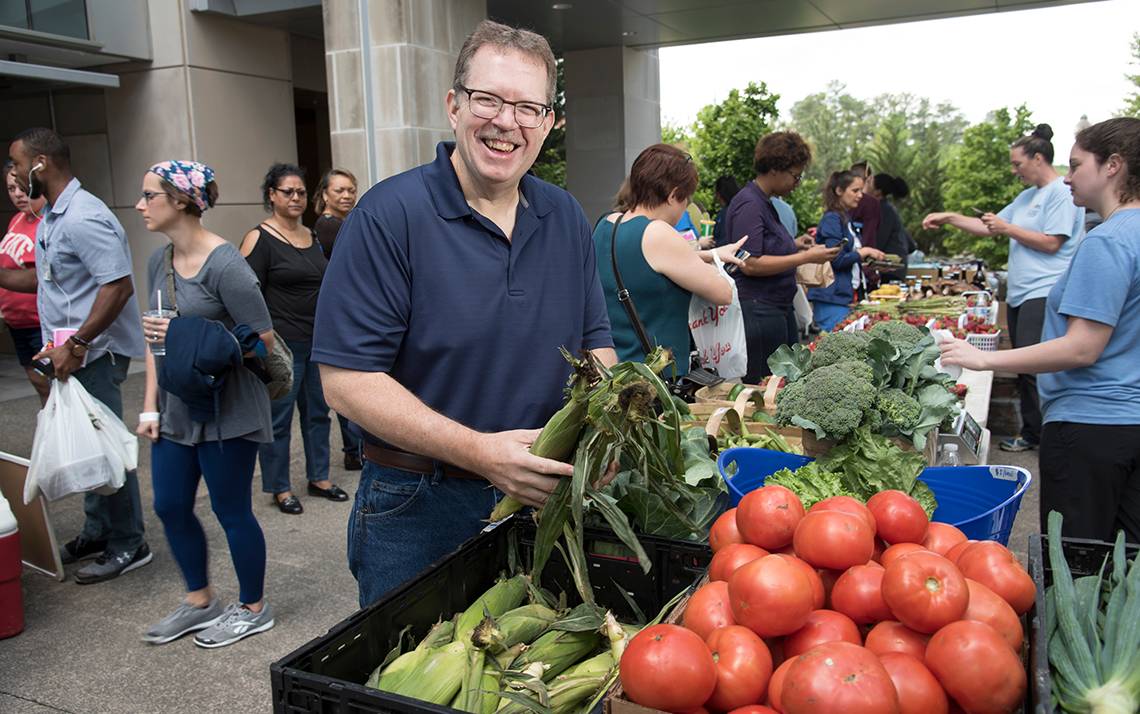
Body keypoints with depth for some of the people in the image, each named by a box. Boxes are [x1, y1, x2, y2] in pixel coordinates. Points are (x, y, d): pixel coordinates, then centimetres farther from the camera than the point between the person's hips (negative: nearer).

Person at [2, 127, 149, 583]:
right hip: (71, 351, 10)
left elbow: (119, 286, -25)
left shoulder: (82, 218, -18)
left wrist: (76, 345, -25)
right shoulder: (51, 217, 14)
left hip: (94, 353, -10)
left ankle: (128, 545, 11)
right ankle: (97, 534, 29)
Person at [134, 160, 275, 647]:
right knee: (170, 506, 15)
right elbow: (156, 335, 13)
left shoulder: (224, 264, -18)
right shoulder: (160, 261, 7)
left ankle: (253, 610, 27)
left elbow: (262, 337, -18)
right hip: (176, 409, 8)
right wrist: (150, 405, 8)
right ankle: (200, 601, 37)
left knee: (231, 511, 5)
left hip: (226, 410, -8)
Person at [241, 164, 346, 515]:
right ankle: (279, 488, 17)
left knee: (318, 411, 14)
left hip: (319, 341, 7)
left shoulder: (312, 236, 12)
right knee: (278, 417, 3)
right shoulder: (259, 239, -8)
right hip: (282, 344, -7)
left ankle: (319, 478, 28)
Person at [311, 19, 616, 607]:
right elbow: (347, 381, -19)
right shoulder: (389, 216, -15)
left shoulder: (566, 218, 3)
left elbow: (594, 343, 10)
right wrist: (481, 453, -27)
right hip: (418, 511, -5)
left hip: (543, 496, 5)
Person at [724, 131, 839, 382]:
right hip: (759, 311, -10)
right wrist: (805, 257, -18)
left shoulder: (764, 202, 14)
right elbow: (750, 264, -23)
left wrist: (793, 244, 11)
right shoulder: (749, 205, -15)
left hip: (779, 309, 10)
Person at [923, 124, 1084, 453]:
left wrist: (1007, 228, -9)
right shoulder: (1027, 196, 20)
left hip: (1043, 294, -9)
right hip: (1019, 294, 9)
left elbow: (1051, 243, -15)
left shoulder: (1062, 192, -9)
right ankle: (1032, 433, 18)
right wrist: (949, 218, 15)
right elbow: (989, 227, 23)